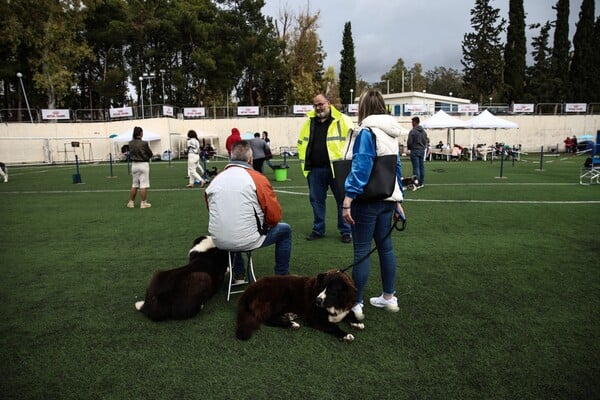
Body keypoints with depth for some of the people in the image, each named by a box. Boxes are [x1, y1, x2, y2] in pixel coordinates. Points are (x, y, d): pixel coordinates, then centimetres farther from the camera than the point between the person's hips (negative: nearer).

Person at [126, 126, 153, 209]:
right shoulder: (144, 143, -15)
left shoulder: (130, 143, 0)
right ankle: (143, 203, 3)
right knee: (143, 185, 0)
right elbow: (150, 155, -5)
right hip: (143, 164, -5)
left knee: (134, 185, 16)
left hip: (134, 164, 5)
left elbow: (130, 154, 11)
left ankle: (131, 202, 22)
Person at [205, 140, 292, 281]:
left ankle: (238, 275, 41)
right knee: (285, 230, 18)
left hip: (219, 242, 5)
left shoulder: (215, 180, 4)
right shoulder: (257, 178, -9)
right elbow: (275, 216, -9)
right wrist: (265, 224, 15)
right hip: (247, 241, -5)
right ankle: (282, 276, 25)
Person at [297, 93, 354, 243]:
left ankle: (346, 231, 16)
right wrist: (305, 162, 12)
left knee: (343, 200, 3)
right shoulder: (309, 122, 12)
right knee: (316, 200, 11)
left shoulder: (342, 120, -3)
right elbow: (301, 143, 21)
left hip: (337, 169, -4)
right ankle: (318, 230, 25)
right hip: (315, 170, 4)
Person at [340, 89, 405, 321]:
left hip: (367, 199, -8)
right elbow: (396, 167, 14)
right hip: (387, 198, 8)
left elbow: (361, 167, -20)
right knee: (385, 246, 16)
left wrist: (348, 199, -21)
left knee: (362, 251, -2)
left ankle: (356, 304, 7)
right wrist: (398, 199, 18)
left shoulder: (366, 131, -12)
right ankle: (389, 298, 27)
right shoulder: (391, 133, 12)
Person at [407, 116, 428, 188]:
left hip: (414, 151, -7)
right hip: (422, 151, 7)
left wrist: (409, 148, 6)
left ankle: (417, 183, -6)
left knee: (416, 167, -5)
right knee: (422, 167, 11)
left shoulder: (412, 131, -13)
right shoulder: (423, 131, 9)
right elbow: (427, 141, 12)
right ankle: (422, 183, 16)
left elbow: (409, 142, -12)